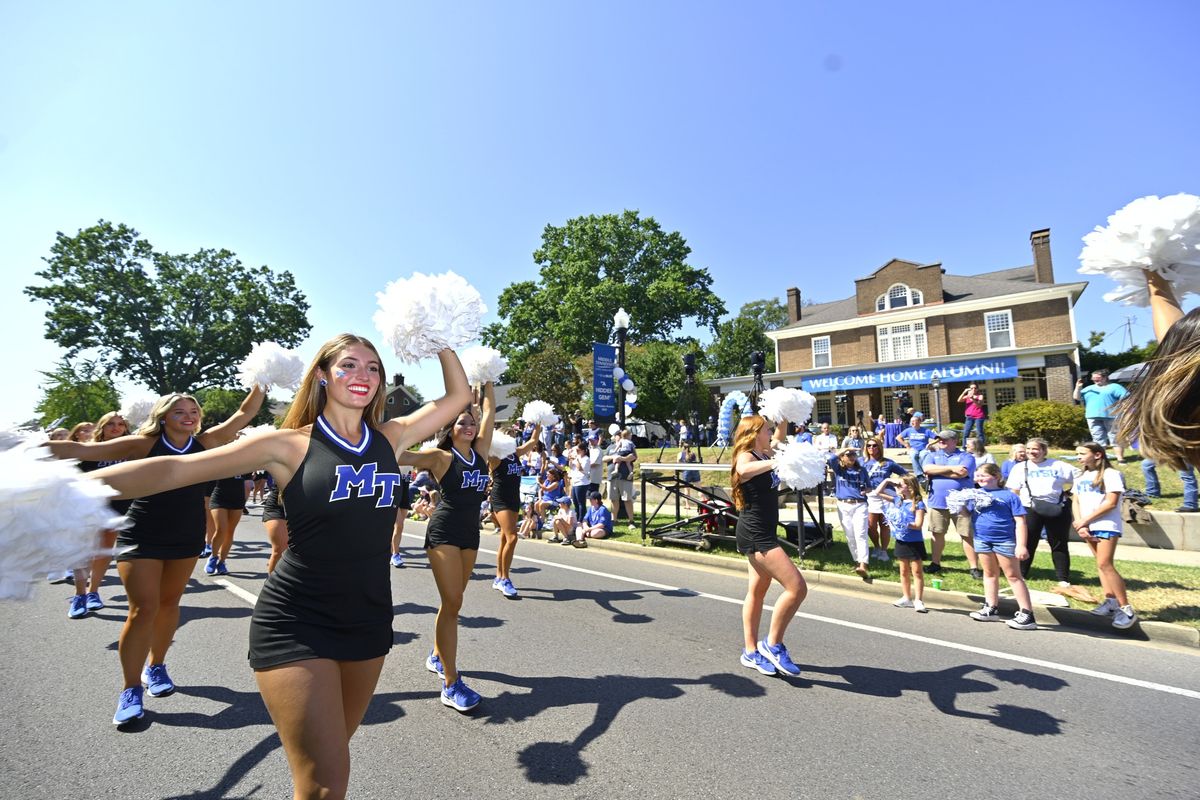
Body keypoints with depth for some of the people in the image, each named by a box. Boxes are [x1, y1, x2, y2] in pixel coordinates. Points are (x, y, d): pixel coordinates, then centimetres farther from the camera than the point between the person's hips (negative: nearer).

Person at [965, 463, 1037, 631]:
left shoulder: (1008, 495, -6)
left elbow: (1020, 521, -8)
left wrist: (1021, 545, -15)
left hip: (1005, 541, -5)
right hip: (982, 540, 5)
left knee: (1013, 576, 0)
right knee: (989, 573, 16)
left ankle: (1027, 615, 6)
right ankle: (991, 609, 26)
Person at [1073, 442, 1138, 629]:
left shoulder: (1111, 474, -7)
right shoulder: (1080, 476, 13)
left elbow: (1111, 503, -14)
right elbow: (1077, 502, 11)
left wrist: (1085, 520, -13)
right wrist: (1080, 525, -2)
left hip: (1107, 526, -7)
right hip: (1089, 527, 7)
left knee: (1105, 565, -13)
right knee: (1101, 564, 8)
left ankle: (1126, 609, -6)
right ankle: (1111, 602, 14)